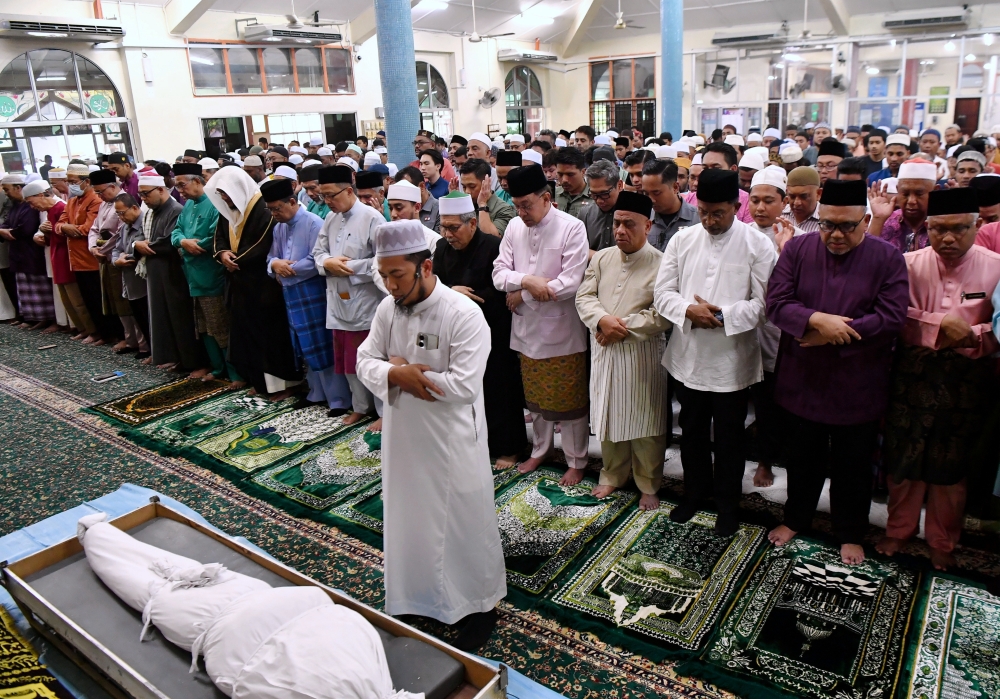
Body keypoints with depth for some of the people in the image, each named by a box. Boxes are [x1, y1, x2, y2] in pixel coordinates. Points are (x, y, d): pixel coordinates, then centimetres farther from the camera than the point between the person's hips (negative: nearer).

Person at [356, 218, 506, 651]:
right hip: (403, 435, 6)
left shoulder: (464, 314, -21)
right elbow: (365, 362, 0)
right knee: (407, 517, 20)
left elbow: (464, 385, -26)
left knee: (465, 522, 10)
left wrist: (402, 372, -18)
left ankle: (480, 605, 31)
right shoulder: (387, 309, -1)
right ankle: (417, 597, 43)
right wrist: (395, 374, -22)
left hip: (453, 440, -6)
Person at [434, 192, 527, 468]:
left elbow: (501, 291, -17)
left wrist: (463, 296, -16)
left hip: (494, 334, -5)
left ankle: (508, 447, 20)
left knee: (499, 388, 5)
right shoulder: (443, 248, 4)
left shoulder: (494, 247, -15)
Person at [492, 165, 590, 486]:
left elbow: (570, 283, -20)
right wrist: (526, 281, -21)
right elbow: (499, 273, 0)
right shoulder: (514, 227, 3)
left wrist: (522, 295, -13)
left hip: (562, 329, -5)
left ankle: (577, 461, 24)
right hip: (526, 327, 5)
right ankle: (539, 449, 39)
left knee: (569, 400, 7)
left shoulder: (572, 227, -13)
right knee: (535, 396, 19)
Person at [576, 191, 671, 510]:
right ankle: (613, 475, 36)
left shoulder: (660, 264, -11)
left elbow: (662, 316, -17)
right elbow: (584, 296, 4)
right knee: (608, 415, 16)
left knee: (644, 421, 7)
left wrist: (622, 328, -17)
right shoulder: (601, 258, 6)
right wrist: (603, 320, -15)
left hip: (642, 354, -5)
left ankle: (648, 484, 26)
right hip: (603, 350, 5)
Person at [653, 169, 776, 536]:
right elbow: (662, 292, -1)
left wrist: (723, 316, -23)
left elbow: (764, 303, -12)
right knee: (692, 432, 20)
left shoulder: (758, 245, -9)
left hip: (732, 360, -3)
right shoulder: (682, 240, 1)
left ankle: (728, 503, 34)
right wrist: (689, 310, -20)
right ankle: (695, 491, 42)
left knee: (728, 438, 13)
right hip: (688, 355, 3)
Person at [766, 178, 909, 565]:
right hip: (802, 381, 1)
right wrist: (818, 321, -27)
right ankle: (795, 518, 40)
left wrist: (831, 335, -20)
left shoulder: (887, 258, -7)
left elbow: (891, 318, -15)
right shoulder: (797, 249, -4)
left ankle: (851, 534, 35)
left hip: (857, 387, -1)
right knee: (802, 458, 19)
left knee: (852, 466, 15)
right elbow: (776, 302, -11)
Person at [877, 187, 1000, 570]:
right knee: (904, 457, 10)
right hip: (913, 376, 0)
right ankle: (899, 529, 32)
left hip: (969, 381, 0)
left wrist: (968, 335, -21)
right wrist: (941, 325, -19)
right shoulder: (909, 263, -3)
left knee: (952, 466, 13)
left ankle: (942, 542, 33)